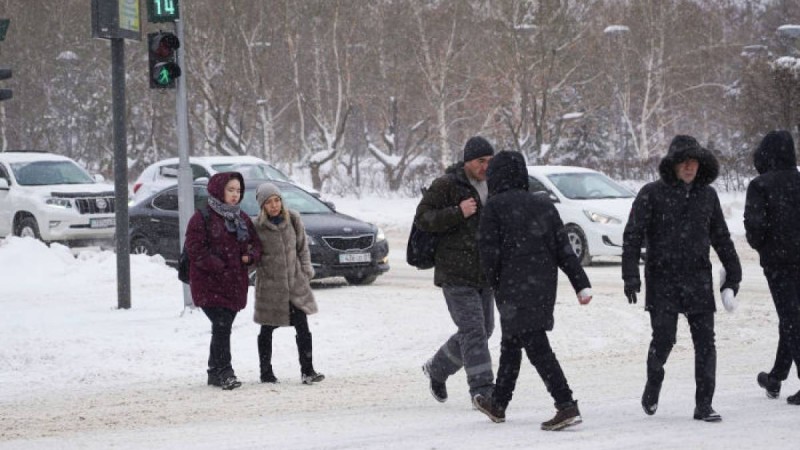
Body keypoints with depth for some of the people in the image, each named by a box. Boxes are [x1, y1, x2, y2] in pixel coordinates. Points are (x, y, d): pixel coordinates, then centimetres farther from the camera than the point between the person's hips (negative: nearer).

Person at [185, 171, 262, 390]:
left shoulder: (241, 218, 15)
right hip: (210, 283, -7)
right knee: (221, 325, -16)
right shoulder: (202, 218, -7)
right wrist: (219, 267, -18)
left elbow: (255, 243, 19)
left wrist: (250, 256, -5)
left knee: (223, 327, 10)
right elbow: (195, 249, -13)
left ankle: (215, 372, 19)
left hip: (235, 282, 7)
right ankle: (224, 372, -16)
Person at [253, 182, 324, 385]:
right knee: (267, 330, 8)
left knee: (302, 328, -4)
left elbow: (303, 247, 8)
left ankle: (307, 370, 0)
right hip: (269, 285, -2)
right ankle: (266, 372, 18)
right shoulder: (257, 227, -8)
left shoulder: (293, 220, 0)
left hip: (295, 283, 2)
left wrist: (306, 271, 3)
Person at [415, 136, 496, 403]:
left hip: (484, 274, 7)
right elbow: (422, 218, -14)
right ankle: (482, 389, -13)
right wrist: (458, 213, -24)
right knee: (473, 330, -13)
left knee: (483, 331, 12)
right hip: (456, 273, -7)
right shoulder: (447, 185, -10)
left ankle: (437, 369, 31)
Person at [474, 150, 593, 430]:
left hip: (515, 291, -7)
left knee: (537, 347, -10)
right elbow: (564, 248, 6)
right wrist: (582, 284, 4)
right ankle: (498, 403, 34)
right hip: (545, 286, 7)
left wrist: (495, 284, 5)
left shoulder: (495, 206, -7)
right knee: (511, 344, 21)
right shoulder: (543, 205, 10)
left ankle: (566, 406, -21)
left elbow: (488, 251, -10)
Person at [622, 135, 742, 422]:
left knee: (705, 341, -2)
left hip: (698, 280, 3)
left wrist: (733, 274, 18)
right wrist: (630, 275, -11)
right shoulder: (652, 194, -3)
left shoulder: (707, 195, 9)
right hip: (662, 281, -3)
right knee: (664, 338, -9)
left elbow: (721, 237, 18)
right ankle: (653, 385, 20)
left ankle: (704, 405, 3)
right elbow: (632, 236, -4)